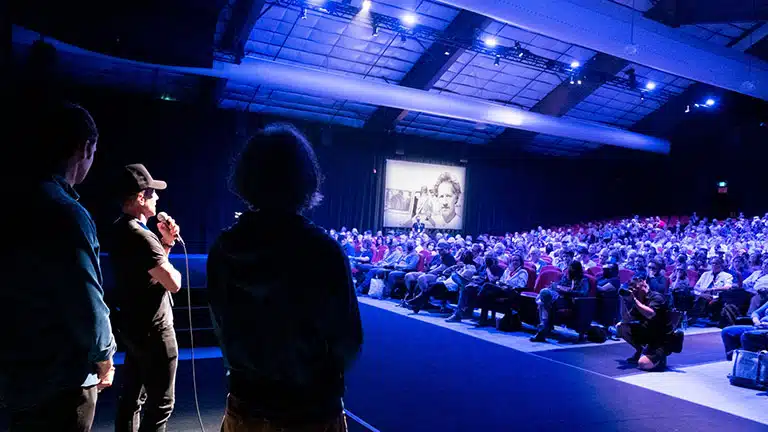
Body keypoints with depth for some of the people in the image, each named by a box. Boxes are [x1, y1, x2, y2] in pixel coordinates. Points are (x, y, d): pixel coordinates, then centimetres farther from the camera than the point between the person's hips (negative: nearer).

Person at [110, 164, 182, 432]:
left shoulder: (121, 229, 7)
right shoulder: (140, 236, -24)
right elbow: (173, 283, -26)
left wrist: (166, 242, 3)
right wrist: (172, 268, -6)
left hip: (132, 324, 10)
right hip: (152, 328, -10)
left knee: (131, 396, 20)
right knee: (161, 403, 0)